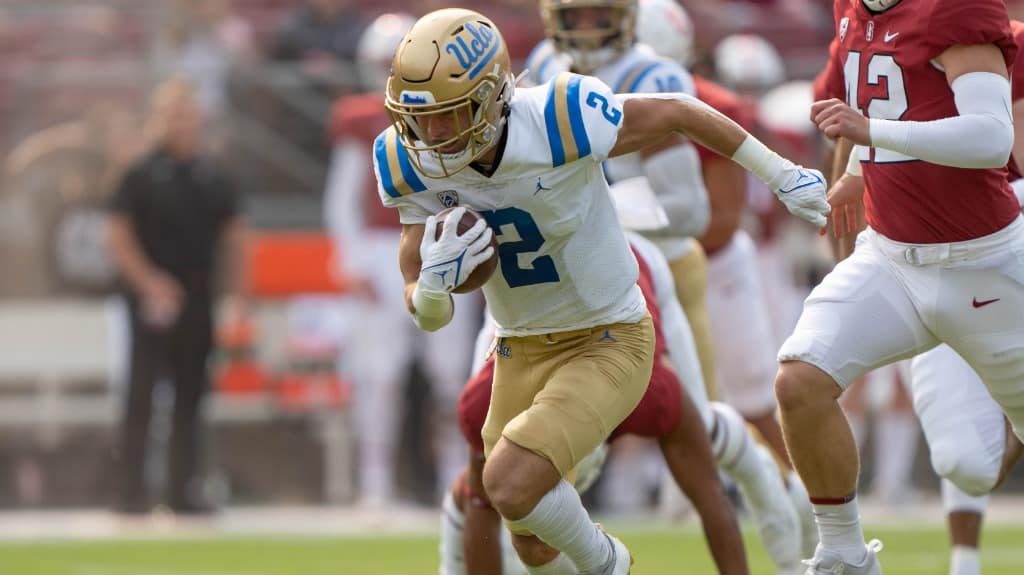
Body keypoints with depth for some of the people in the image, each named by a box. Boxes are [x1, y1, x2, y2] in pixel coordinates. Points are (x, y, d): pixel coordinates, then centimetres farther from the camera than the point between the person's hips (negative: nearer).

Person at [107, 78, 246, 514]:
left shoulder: (213, 179, 9)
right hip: (154, 303, -5)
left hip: (199, 302, 5)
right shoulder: (142, 177, -6)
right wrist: (149, 283, -15)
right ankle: (132, 491, -4)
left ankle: (184, 490, 11)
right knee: (142, 396, -6)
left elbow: (234, 234, 15)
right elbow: (118, 237, -8)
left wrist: (237, 293, 8)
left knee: (190, 397, 7)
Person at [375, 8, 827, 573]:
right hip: (523, 351, 6)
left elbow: (677, 113, -12)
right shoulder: (410, 165, -16)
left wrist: (780, 172, 0)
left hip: (609, 342, -6)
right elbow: (425, 314, -10)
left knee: (510, 485, -24)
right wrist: (433, 285, -35)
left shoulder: (559, 122, -30)